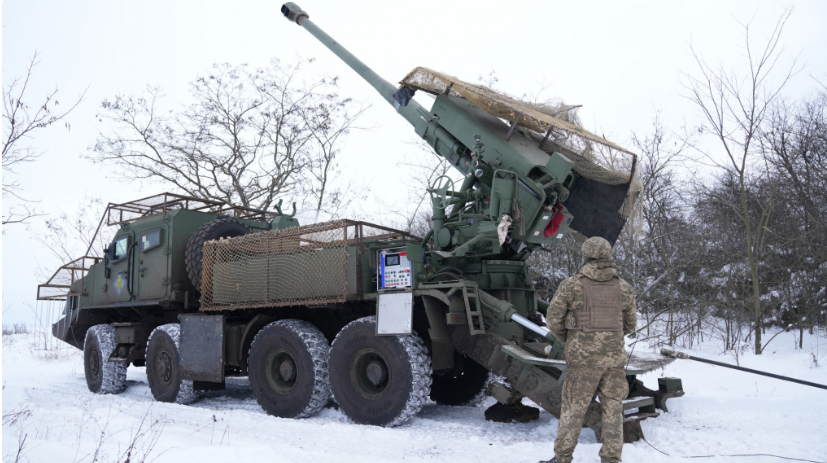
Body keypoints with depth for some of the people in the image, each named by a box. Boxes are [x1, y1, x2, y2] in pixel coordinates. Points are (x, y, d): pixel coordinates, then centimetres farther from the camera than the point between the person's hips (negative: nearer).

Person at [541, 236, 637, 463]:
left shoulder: (571, 285, -6)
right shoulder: (624, 288, 5)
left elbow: (553, 319, -4)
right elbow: (630, 324, 14)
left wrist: (566, 339, 15)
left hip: (583, 357, -3)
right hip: (615, 357, 3)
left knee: (573, 408, 6)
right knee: (613, 408, 10)